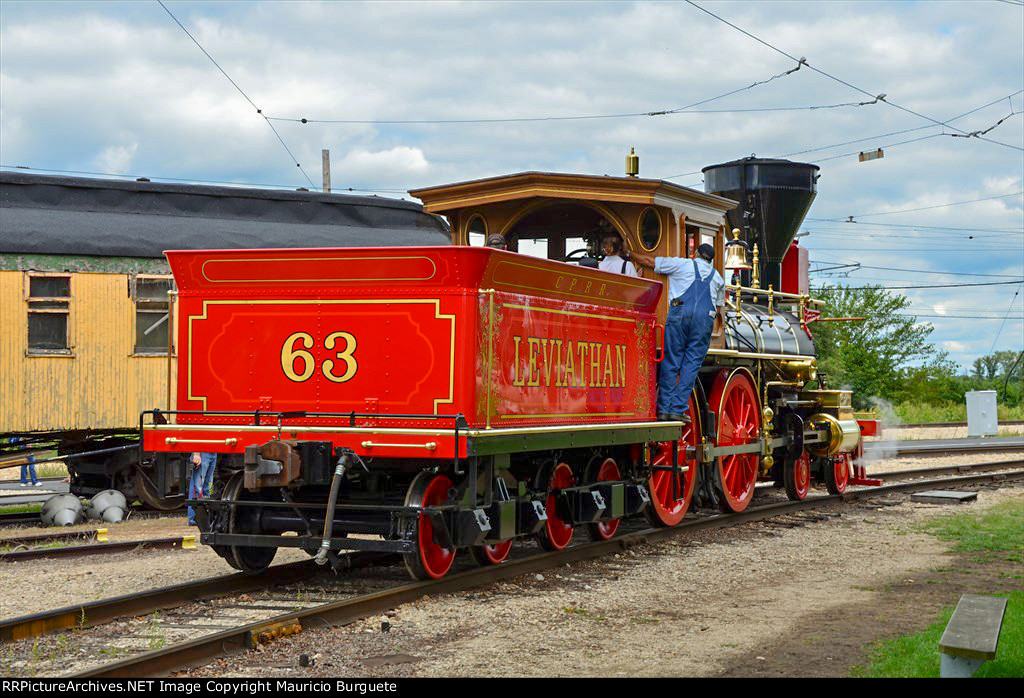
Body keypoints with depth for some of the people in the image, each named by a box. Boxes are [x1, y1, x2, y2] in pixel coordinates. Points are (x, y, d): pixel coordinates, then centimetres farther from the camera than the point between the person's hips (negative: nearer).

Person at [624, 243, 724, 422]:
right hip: (705, 318, 2)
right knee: (691, 364, 1)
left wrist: (628, 254, 30)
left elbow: (648, 261, 17)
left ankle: (664, 408, -3)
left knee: (670, 361, 1)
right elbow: (719, 306, 31)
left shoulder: (682, 264, 16)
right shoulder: (717, 278, 25)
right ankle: (678, 409, -4)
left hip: (680, 312, -2)